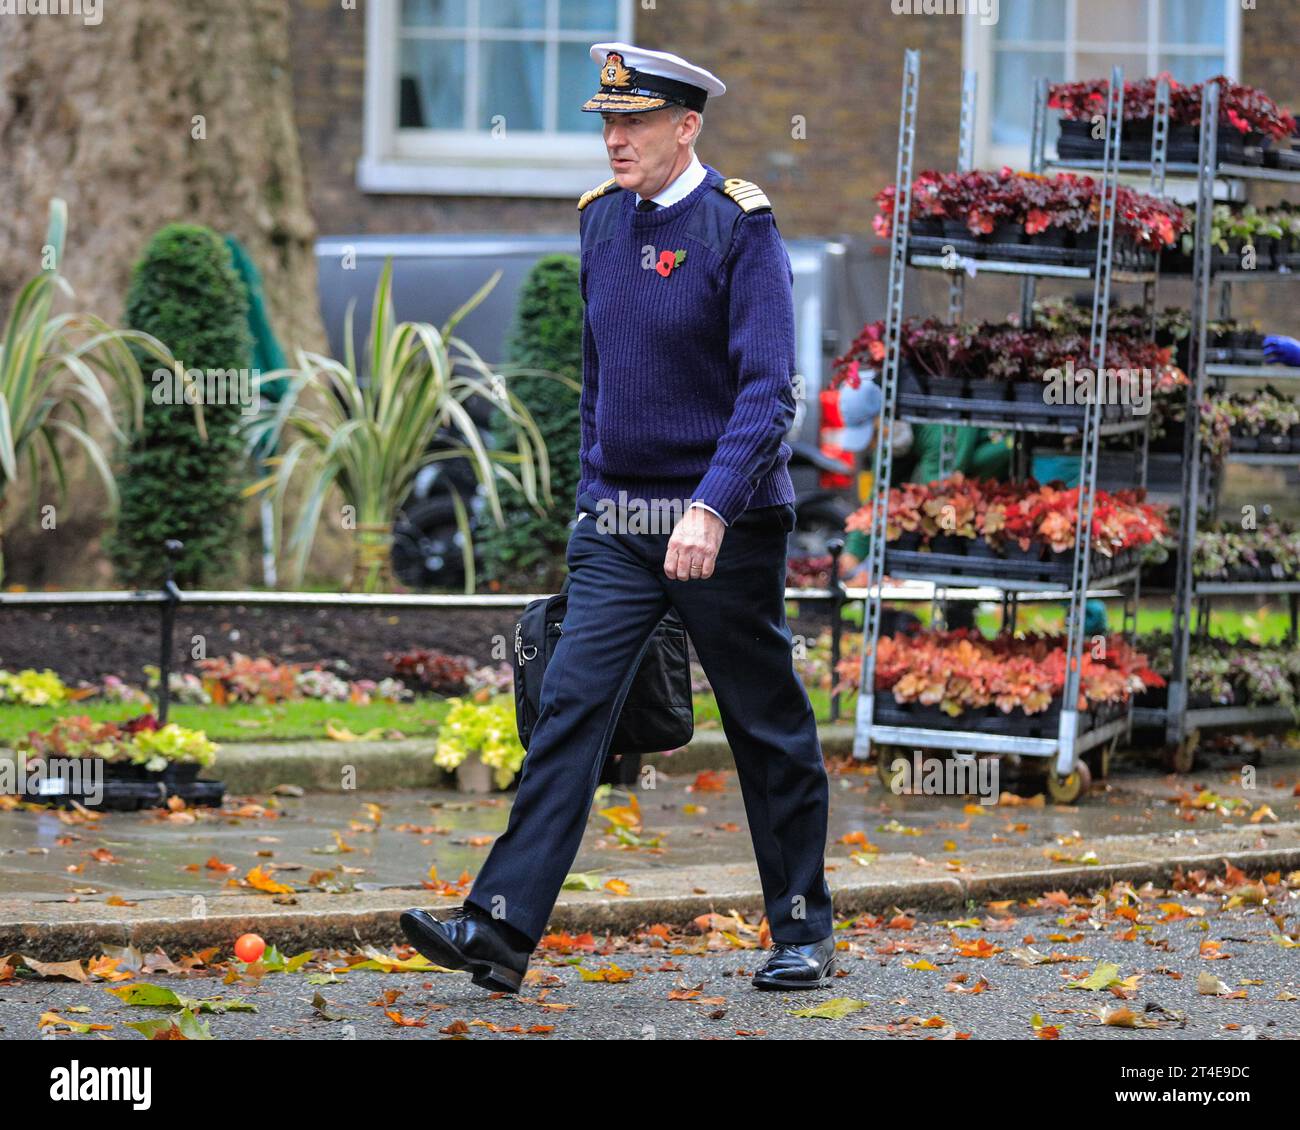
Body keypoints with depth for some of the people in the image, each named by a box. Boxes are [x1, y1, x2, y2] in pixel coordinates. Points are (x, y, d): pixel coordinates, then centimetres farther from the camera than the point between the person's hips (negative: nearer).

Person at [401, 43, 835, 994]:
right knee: (570, 709, -7)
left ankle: (803, 934, 20)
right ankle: (503, 931, -13)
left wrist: (711, 506, -29)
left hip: (725, 524, -5)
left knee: (769, 729, 7)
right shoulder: (603, 220, 8)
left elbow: (768, 389, -19)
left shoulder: (740, 227, -12)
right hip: (617, 525, 5)